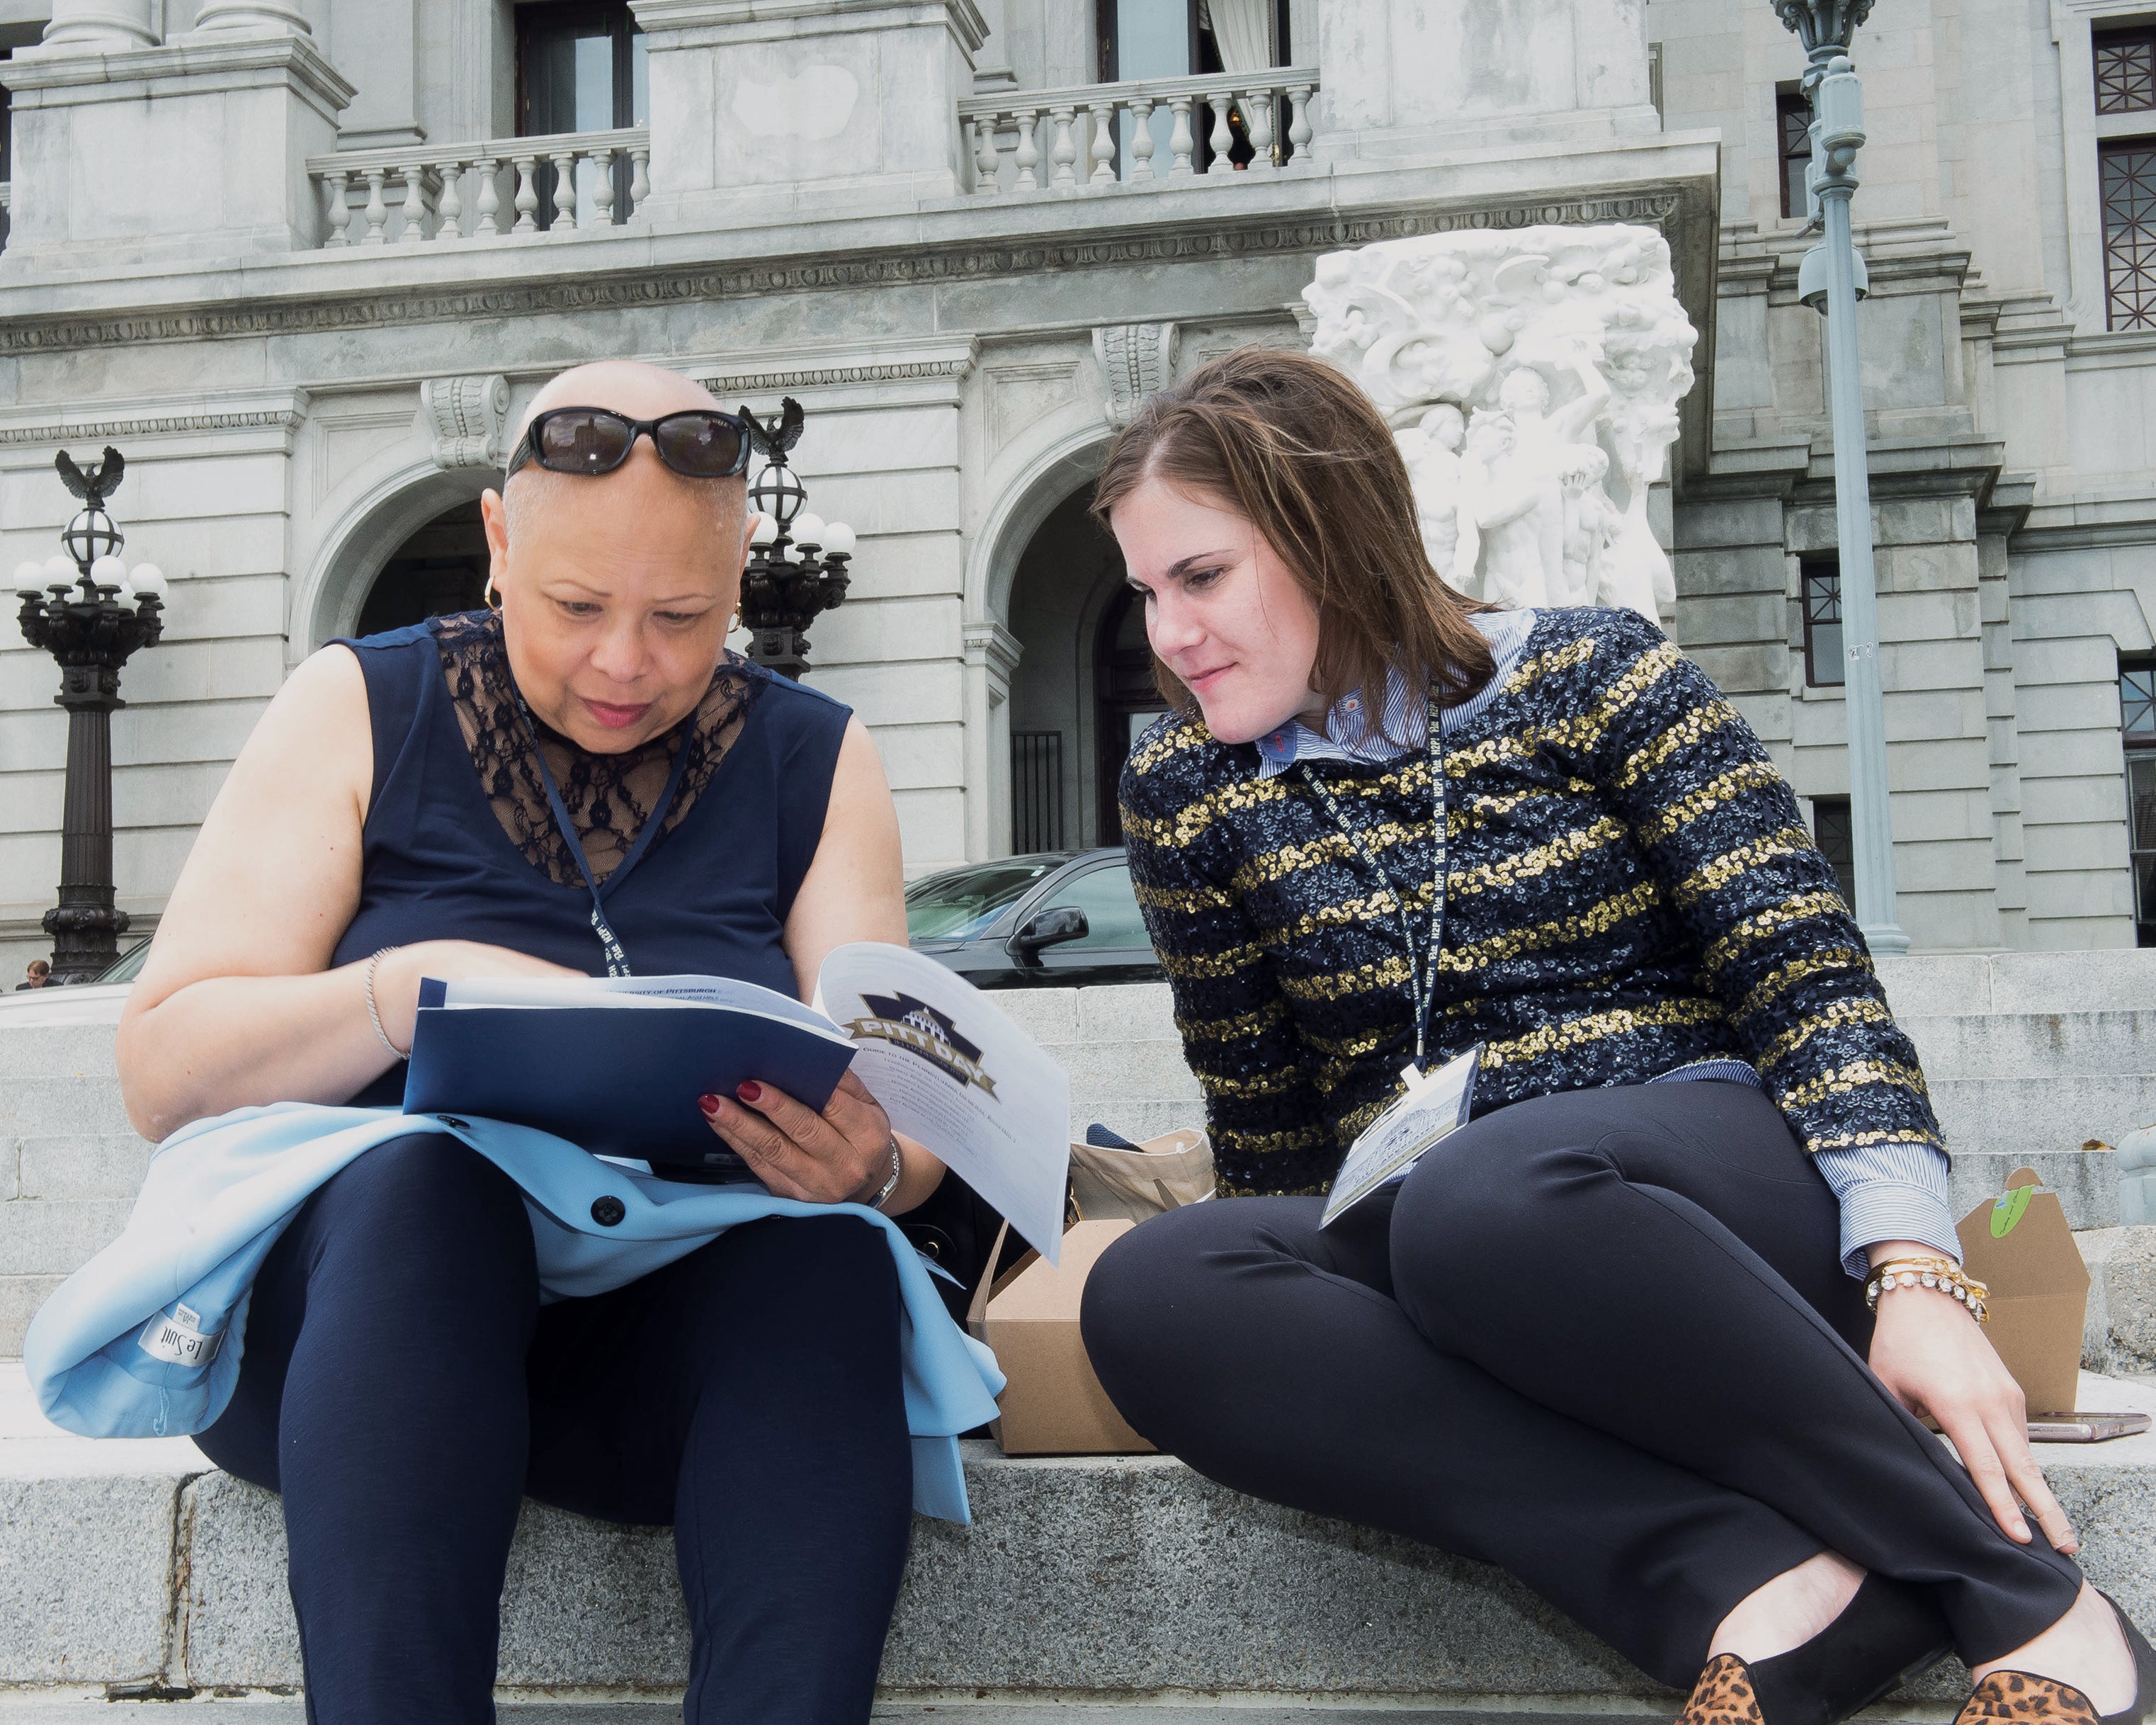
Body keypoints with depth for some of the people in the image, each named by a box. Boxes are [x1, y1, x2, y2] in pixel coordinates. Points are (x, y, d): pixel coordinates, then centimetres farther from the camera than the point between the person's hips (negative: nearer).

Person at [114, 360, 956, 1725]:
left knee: (829, 1251, -32)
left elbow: (900, 1133, 2)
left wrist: (871, 1165, -23)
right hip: (345, 1289, -1)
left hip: (684, 1325, 1)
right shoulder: (364, 709, 6)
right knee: (428, 1179, -35)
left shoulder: (817, 759, 10)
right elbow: (164, 1071, -2)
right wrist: (409, 988, -21)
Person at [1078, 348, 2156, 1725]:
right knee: (1148, 1295, -29)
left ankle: (2024, 1594, -23)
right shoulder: (1188, 794, 11)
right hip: (1408, 1244, 4)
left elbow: (1805, 970, -6)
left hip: (1717, 1172, -3)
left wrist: (1915, 1270, -18)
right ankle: (1748, 1584, -34)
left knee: (1489, 1191, -39)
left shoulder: (1590, 674, 2)